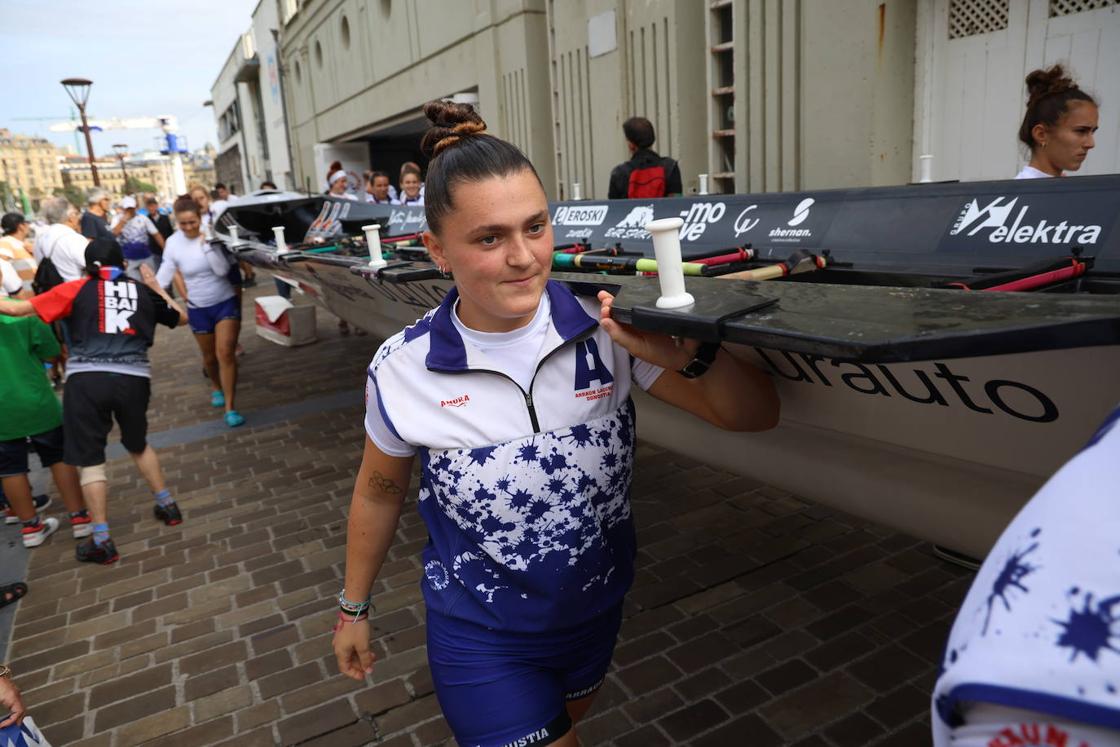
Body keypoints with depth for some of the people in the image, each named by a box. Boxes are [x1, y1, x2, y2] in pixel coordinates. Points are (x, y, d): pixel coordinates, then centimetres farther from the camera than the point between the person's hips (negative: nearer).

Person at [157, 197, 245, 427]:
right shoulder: (173, 243, -7)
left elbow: (222, 270, -19)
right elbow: (165, 274, -4)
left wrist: (206, 243, -24)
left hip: (226, 303, -2)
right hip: (198, 309, 2)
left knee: (226, 354, -13)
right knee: (209, 356, 16)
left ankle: (230, 409, -8)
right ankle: (217, 388, 48)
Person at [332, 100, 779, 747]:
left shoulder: (607, 330, -19)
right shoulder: (403, 372, -19)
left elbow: (755, 415, -16)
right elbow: (380, 495, -2)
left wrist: (690, 357, -36)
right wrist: (354, 608, 10)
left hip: (597, 612, 3)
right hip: (482, 638, -3)